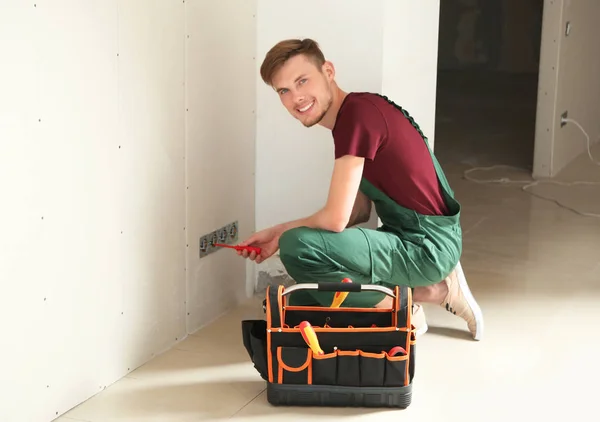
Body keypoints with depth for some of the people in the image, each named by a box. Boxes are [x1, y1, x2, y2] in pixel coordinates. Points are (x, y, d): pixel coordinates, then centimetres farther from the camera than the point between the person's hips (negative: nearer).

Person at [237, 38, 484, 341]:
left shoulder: (358, 113, -20)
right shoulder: (352, 116, 10)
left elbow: (336, 219, -23)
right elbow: (359, 212, 14)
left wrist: (281, 236, -2)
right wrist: (277, 232, 9)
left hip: (427, 246, -10)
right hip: (409, 238, 10)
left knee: (297, 247, -23)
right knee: (299, 303, 17)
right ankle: (428, 289, 13)